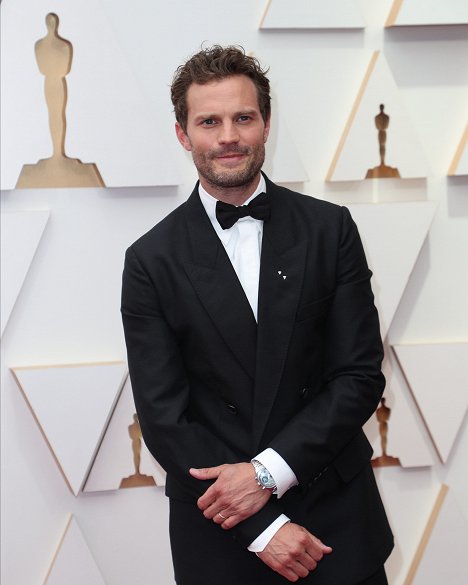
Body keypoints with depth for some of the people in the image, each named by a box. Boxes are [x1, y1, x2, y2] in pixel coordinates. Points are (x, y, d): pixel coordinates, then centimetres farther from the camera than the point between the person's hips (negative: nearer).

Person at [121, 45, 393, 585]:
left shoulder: (330, 229, -2)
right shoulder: (152, 261, -5)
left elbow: (361, 375, -5)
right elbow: (163, 418, -7)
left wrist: (268, 470, -14)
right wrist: (262, 529, -12)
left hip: (337, 517, 1)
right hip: (220, 533, -1)